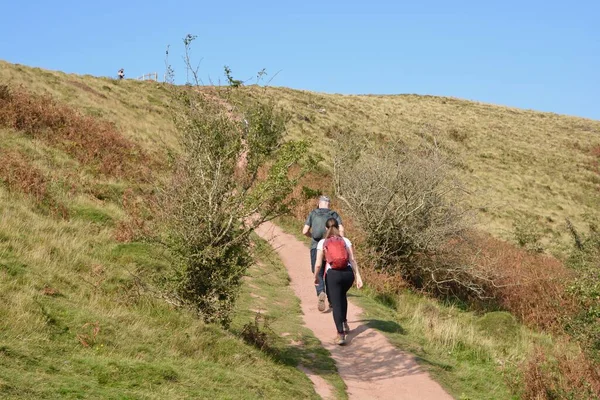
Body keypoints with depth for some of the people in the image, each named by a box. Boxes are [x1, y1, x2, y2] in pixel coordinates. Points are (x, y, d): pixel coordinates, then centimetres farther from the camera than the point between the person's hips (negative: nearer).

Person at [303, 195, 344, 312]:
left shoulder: (313, 214, 6)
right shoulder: (334, 214, 7)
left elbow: (305, 231, 0)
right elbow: (341, 229, -7)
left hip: (316, 246, -1)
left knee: (318, 274, -1)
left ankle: (321, 293, -29)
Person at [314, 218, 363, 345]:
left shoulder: (322, 242, 7)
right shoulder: (345, 241, 11)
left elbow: (318, 264, 2)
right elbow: (353, 260, 3)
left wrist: (316, 277, 18)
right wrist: (358, 276, 2)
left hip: (333, 274, -3)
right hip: (348, 273, 3)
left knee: (336, 304, 2)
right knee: (342, 295, 32)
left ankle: (341, 334, -9)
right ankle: (344, 323, 31)